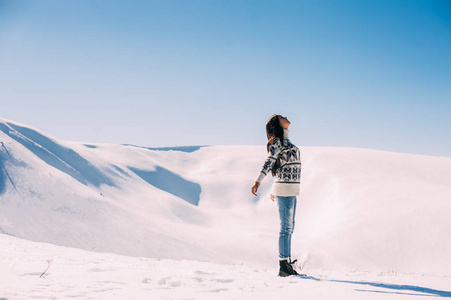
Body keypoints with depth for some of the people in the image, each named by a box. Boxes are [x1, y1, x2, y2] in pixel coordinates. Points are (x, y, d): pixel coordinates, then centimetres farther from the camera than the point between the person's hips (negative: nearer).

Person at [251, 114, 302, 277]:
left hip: (292, 190, 9)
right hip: (285, 190, -9)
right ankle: (283, 267, -5)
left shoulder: (286, 142, 19)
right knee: (286, 228, -8)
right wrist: (258, 180, -36)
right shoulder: (277, 141, -8)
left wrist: (274, 189, 29)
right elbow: (269, 162, -22)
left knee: (289, 228, 11)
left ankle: (288, 264, 16)